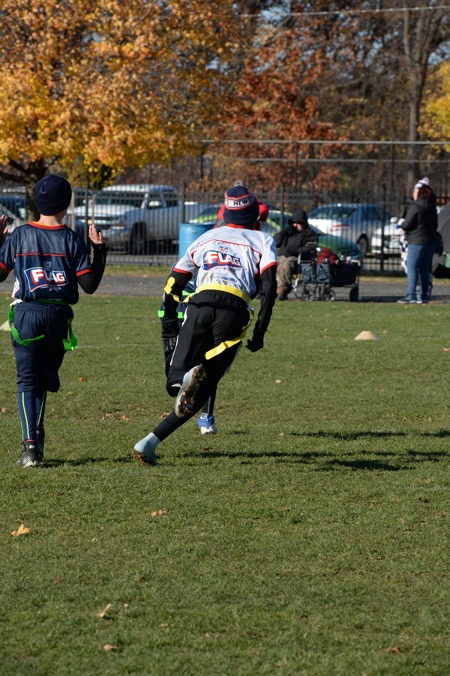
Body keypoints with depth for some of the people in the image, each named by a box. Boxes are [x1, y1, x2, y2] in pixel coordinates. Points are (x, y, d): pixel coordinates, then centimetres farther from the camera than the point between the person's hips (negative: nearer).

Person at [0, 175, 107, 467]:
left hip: (26, 314, 0)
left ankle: (31, 445, -15)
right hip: (58, 316, 1)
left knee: (28, 380, -1)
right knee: (45, 377, 18)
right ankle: (36, 436, 19)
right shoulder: (72, 240, -2)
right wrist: (100, 250, 5)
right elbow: (89, 285, -3)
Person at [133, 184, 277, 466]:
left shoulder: (206, 238, 29)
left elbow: (172, 286, 28)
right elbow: (270, 286, 5)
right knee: (201, 391, 8)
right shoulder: (262, 241, 22)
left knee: (176, 385, 5)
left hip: (200, 304, 1)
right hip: (234, 310, -1)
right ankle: (151, 441, -10)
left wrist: (171, 323, 41)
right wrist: (260, 332, 8)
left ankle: (183, 377, -35)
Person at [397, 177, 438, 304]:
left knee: (412, 268, -4)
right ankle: (424, 296, 9)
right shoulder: (431, 206, 10)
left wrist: (403, 227, 7)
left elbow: (407, 224, -13)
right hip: (431, 241, 7)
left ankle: (411, 295, -9)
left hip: (418, 241, -7)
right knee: (424, 269, 11)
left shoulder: (414, 207, -13)